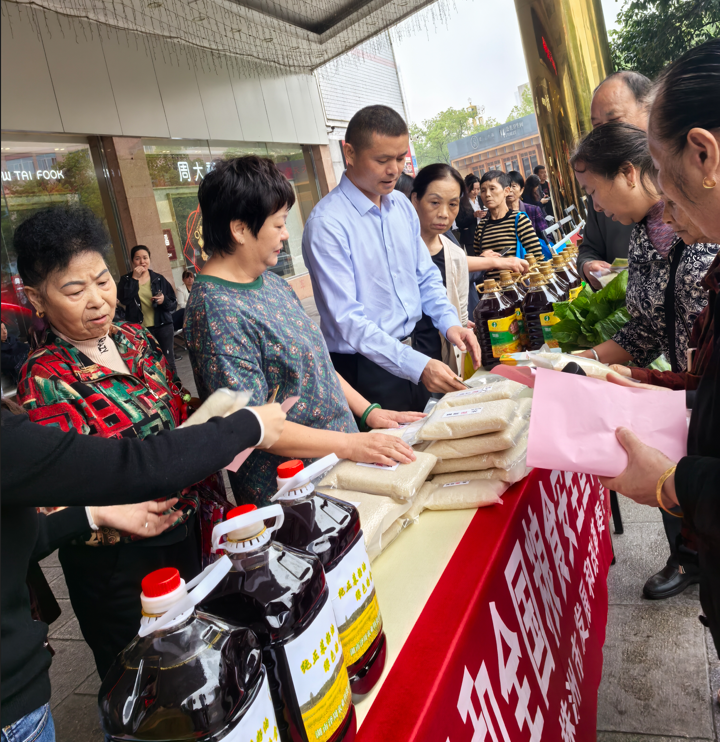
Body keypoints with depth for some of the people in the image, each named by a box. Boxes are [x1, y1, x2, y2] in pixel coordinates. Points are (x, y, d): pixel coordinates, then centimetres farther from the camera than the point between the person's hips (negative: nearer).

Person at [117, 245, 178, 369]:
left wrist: (164, 300, -13)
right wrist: (134, 279, -12)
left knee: (168, 362, 3)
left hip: (163, 327, 1)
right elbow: (124, 300, -14)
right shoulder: (126, 280, 6)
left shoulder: (159, 279, 7)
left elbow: (173, 304, 8)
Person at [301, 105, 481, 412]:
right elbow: (346, 319, -23)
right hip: (364, 367, -7)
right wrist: (417, 366, -28)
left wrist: (449, 323, -4)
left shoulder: (402, 206, 6)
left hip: (413, 351, 7)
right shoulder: (326, 223, -18)